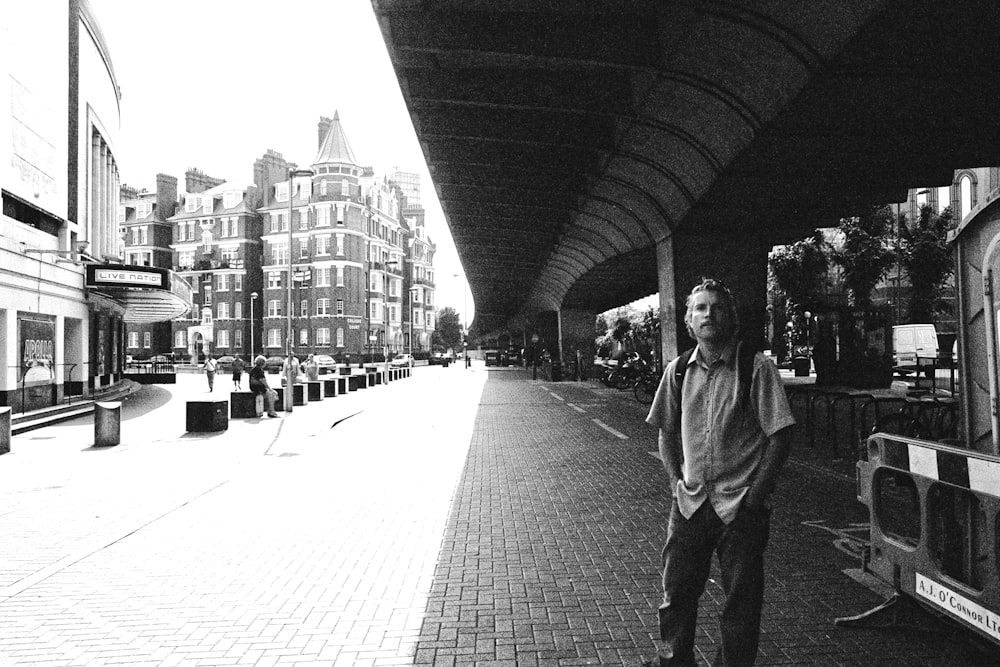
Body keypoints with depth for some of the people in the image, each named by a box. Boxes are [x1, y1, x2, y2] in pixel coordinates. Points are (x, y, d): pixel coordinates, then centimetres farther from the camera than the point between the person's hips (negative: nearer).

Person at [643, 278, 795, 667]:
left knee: (741, 601, 10)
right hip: (690, 502, 3)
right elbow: (666, 431, 12)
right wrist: (676, 479, 3)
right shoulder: (679, 370, 2)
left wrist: (756, 493, -10)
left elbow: (780, 435, -8)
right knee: (676, 589, 14)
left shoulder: (757, 368, -10)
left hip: (742, 507, -3)